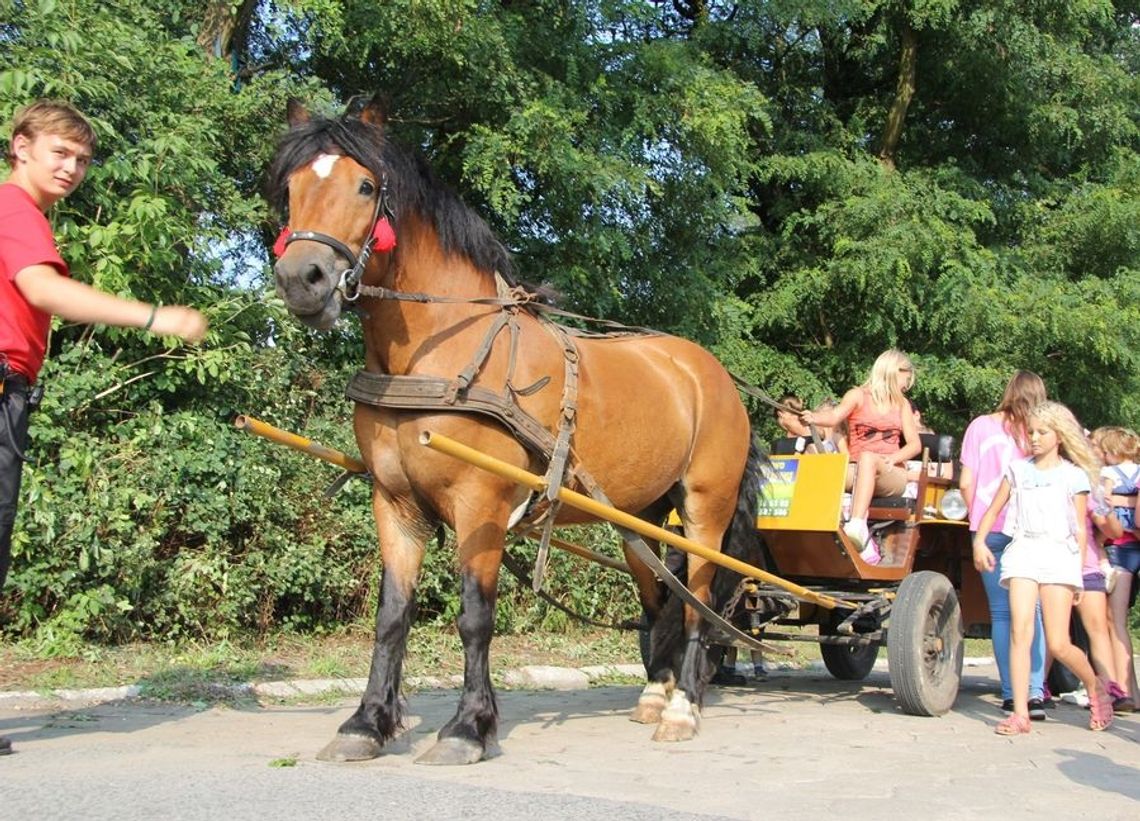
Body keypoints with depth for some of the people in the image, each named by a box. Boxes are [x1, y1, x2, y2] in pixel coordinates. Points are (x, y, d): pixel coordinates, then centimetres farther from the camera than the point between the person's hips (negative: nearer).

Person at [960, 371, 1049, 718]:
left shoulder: (981, 426, 6)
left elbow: (965, 483, 5)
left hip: (991, 530, 1)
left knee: (1001, 611, 7)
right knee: (1032, 611, 5)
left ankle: (1011, 693, 6)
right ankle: (1035, 692, -4)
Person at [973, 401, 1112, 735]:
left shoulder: (1074, 476, 7)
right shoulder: (1018, 469, 14)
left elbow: (1081, 529, 8)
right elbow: (993, 510, 17)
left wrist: (1079, 573, 3)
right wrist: (979, 540, 1)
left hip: (1059, 554, -2)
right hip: (1023, 550, 2)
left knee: (1058, 644, -6)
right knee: (1020, 632, -12)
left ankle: (1095, 687, 24)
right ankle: (1020, 713, -10)